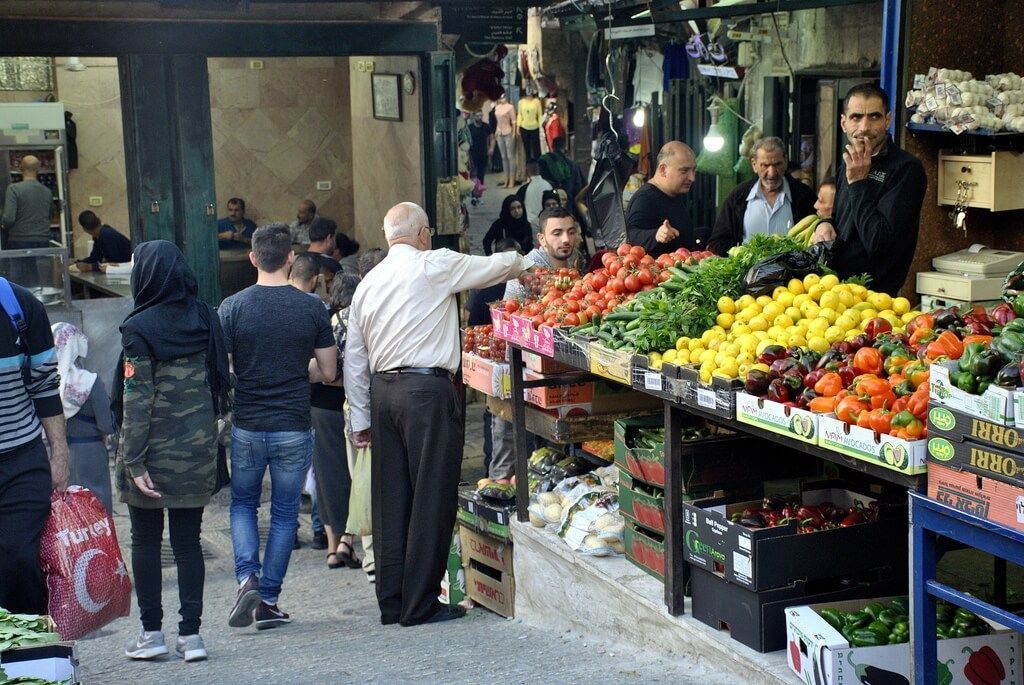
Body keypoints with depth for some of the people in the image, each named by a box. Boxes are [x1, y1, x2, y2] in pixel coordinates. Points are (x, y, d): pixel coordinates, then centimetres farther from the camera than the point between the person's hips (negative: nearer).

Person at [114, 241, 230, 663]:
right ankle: (191, 634, 9)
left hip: (154, 453, -4)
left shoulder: (139, 328, -12)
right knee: (188, 541, 8)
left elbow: (137, 399, -14)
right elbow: (220, 382, 6)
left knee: (146, 541, 9)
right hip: (197, 450, 4)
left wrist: (133, 460, -14)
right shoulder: (205, 318, 3)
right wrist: (213, 442, 13)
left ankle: (151, 633, 13)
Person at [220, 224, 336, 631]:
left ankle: (247, 578, -2)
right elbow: (329, 371, 1)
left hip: (247, 426, 0)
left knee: (243, 503, 18)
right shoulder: (312, 309, -4)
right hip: (294, 428, 0)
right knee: (284, 513, 10)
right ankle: (269, 600, 11)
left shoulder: (232, 308, -6)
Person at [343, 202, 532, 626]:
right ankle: (419, 604, 0)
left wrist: (361, 419, 19)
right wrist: (526, 262, 31)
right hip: (427, 390, -7)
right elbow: (498, 266, 9)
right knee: (431, 497, -2)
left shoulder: (368, 284, 14)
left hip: (382, 391, 7)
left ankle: (391, 602, 16)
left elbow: (354, 358, 15)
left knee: (391, 499, 10)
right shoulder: (435, 265, -4)